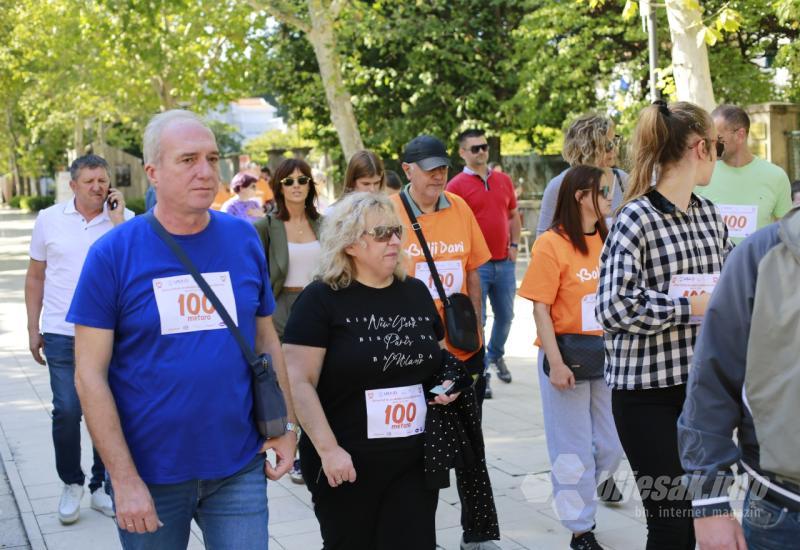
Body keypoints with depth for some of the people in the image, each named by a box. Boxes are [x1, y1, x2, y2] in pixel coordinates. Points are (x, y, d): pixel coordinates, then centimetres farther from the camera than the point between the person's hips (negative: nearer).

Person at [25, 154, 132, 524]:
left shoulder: (125, 219, -1)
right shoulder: (49, 219, 2)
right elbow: (35, 277, 9)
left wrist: (117, 222, -17)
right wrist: (33, 329, 7)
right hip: (62, 334, 0)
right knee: (67, 411, -3)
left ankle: (102, 486, 23)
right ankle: (70, 483, 17)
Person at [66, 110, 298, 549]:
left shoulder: (244, 239, 1)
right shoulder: (113, 253, -9)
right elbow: (90, 373, -9)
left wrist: (286, 426, 5)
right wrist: (124, 479, -13)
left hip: (239, 467, 2)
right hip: (149, 473, -2)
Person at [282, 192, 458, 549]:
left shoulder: (416, 292, 10)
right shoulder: (321, 299, -8)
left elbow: (437, 359, 24)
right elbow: (298, 381, -13)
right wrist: (328, 449, -19)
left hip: (415, 462, 4)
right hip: (346, 466, -4)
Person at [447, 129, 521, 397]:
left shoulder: (504, 181, 10)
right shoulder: (456, 185, -6)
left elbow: (513, 216, 20)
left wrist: (514, 245, 9)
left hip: (504, 262, 5)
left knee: (505, 315, 16)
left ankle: (496, 355, 40)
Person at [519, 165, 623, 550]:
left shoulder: (609, 240, 3)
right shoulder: (551, 244, -12)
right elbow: (540, 308, -12)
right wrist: (555, 364, -16)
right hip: (568, 356, -5)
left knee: (612, 441, 12)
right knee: (573, 446, 7)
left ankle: (599, 477, 43)